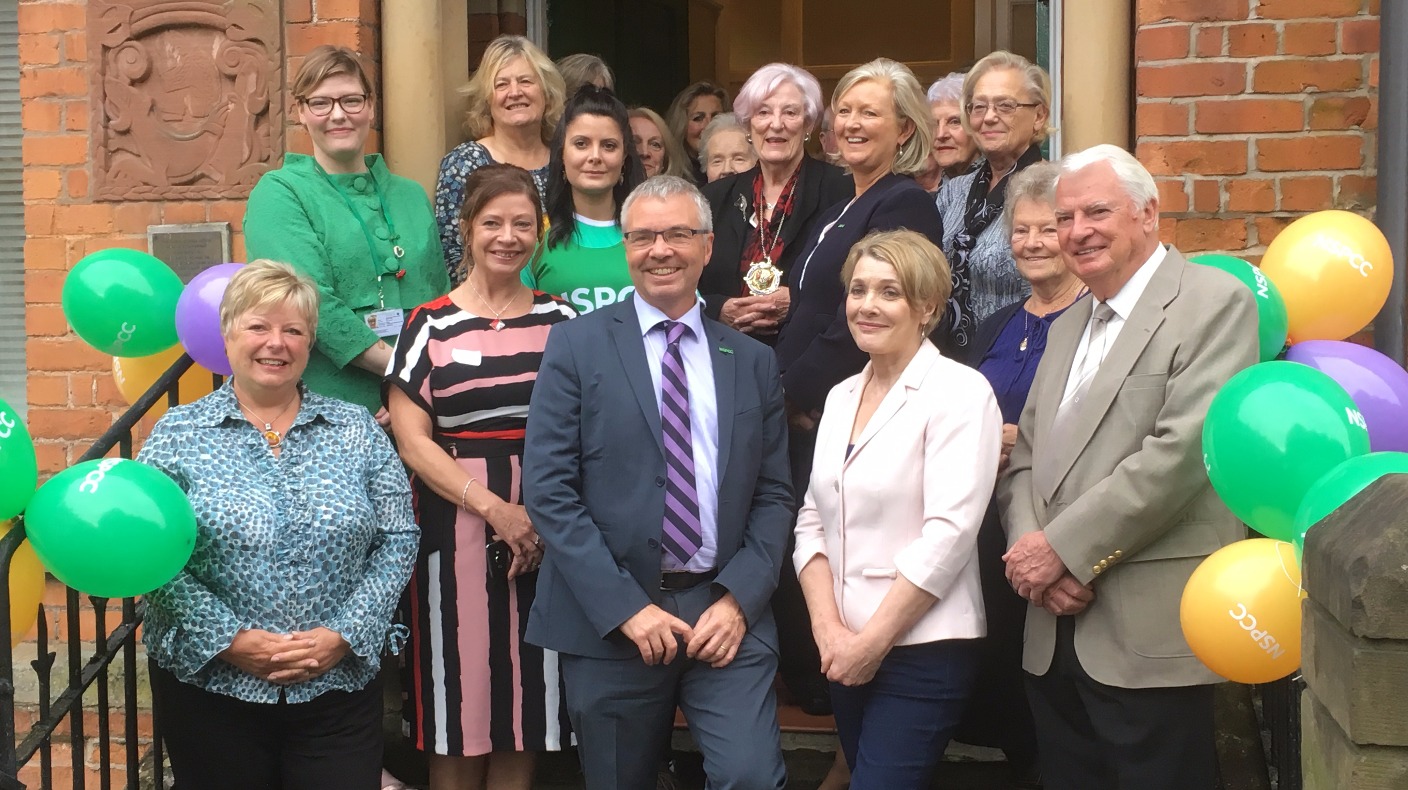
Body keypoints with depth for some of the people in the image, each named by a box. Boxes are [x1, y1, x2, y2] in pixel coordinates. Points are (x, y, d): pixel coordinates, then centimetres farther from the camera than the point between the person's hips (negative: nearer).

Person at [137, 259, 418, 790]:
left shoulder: (357, 431, 4)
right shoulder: (177, 435, 0)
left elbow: (398, 542, 1)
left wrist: (345, 634, -10)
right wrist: (228, 638, -15)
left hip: (339, 687, 1)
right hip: (210, 687, -1)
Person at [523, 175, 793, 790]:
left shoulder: (752, 361, 10)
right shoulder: (578, 344, 1)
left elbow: (773, 495, 9)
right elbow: (547, 488, -6)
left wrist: (738, 600, -6)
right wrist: (626, 607, -12)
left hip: (725, 611, 1)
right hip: (608, 618, -1)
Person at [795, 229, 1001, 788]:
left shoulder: (959, 391, -9)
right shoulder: (841, 397, 11)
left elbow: (948, 534, -16)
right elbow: (812, 522, 9)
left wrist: (872, 641, -14)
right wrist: (829, 629, -5)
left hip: (922, 652, -6)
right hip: (844, 655, 6)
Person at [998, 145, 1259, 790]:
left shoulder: (1214, 304, -5)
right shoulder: (1069, 325, 20)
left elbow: (1180, 451, -17)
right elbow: (1025, 454, 15)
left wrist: (1063, 548, -15)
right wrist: (1029, 547, -5)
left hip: (1150, 638, -7)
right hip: (1055, 634, 7)